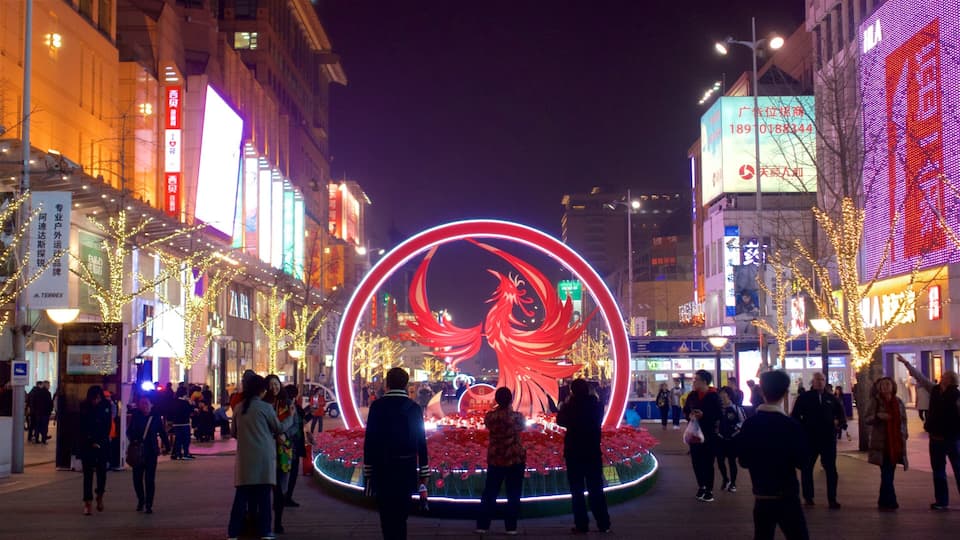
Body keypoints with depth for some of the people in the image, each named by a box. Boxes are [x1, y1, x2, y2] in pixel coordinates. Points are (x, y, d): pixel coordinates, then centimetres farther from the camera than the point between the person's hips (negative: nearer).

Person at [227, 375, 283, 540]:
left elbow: (234, 432, 15)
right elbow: (278, 429, 5)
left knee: (241, 494, 5)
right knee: (263, 495, 2)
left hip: (244, 456, 3)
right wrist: (279, 436, 25)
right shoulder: (266, 407, -6)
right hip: (263, 456, -3)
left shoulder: (238, 408, 6)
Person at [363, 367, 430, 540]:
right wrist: (423, 472, 7)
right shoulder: (414, 407, 0)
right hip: (406, 468, 2)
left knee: (387, 513, 5)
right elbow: (421, 441, 1)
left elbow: (369, 440, -7)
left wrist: (367, 470, -1)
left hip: (382, 467, -2)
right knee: (400, 514, 13)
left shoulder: (377, 406, -6)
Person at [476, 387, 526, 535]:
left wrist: (499, 409, 18)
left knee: (489, 493, 10)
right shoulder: (517, 416, -10)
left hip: (495, 458, 2)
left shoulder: (489, 416, -7)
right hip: (516, 458, -2)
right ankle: (511, 527, 3)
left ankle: (482, 525, 9)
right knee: (513, 494, 5)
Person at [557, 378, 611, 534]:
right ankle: (604, 524, 8)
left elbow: (560, 421, 3)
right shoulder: (596, 405, -5)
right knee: (596, 489, 9)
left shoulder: (571, 406, -13)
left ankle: (581, 524, 3)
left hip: (574, 453, -3)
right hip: (593, 452, 3)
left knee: (577, 490, 5)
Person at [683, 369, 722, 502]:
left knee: (708, 462, -2)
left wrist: (704, 415, -24)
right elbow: (685, 410, 13)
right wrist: (689, 415, -9)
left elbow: (719, 415, -13)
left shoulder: (713, 396, -11)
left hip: (710, 434, -5)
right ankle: (701, 486, 25)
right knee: (696, 461, 8)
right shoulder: (692, 395, 4)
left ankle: (709, 490, 7)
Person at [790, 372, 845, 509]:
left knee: (831, 469, 2)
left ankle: (832, 499, 7)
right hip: (809, 438, -2)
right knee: (807, 468, 8)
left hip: (828, 438, 2)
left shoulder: (831, 398, 9)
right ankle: (808, 497, 20)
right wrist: (803, 428, -11)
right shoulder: (804, 397, -1)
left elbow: (841, 413, 18)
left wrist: (839, 422, -1)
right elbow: (795, 415, -1)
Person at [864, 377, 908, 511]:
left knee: (888, 474, 9)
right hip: (881, 443, -4)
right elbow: (866, 419, -4)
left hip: (896, 443, 4)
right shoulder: (875, 401, -2)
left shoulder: (898, 402, 10)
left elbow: (903, 420, 18)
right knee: (887, 474, -9)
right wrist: (877, 416, -23)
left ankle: (883, 501, 19)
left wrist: (904, 436, 8)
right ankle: (890, 501, -6)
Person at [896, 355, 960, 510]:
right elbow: (920, 376, 11)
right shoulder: (935, 390, 4)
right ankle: (941, 501, 20)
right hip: (935, 438, 7)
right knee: (938, 471, 12)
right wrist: (906, 363, 12)